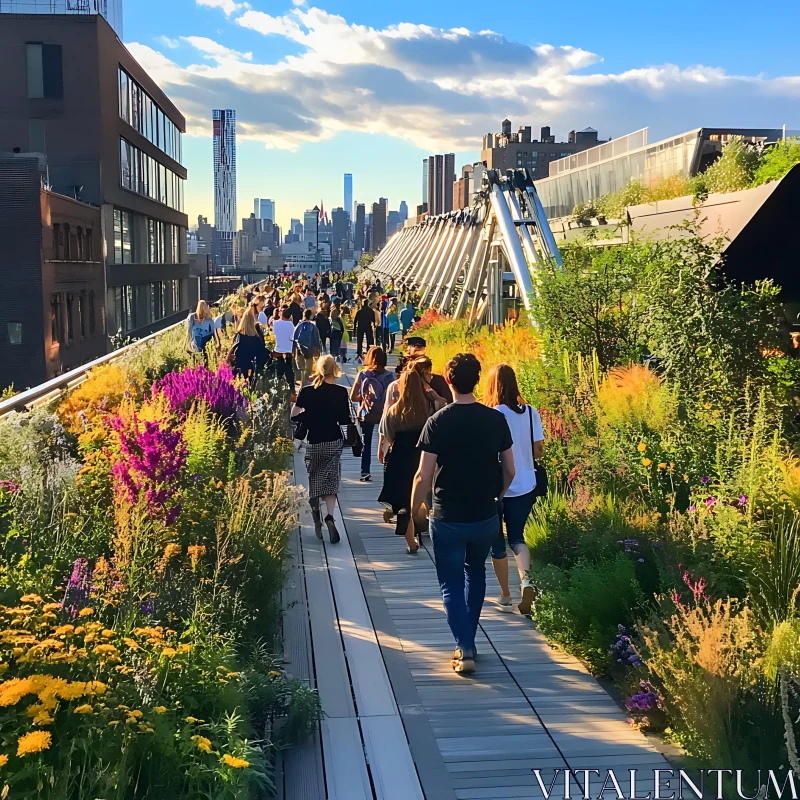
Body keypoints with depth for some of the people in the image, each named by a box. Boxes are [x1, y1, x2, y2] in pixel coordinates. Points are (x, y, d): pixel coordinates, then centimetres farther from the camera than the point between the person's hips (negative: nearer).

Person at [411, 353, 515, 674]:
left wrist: (415, 509, 1)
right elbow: (509, 471, 1)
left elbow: (424, 475, -14)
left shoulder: (438, 422, -13)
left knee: (452, 585, 10)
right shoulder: (496, 419, -5)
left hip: (448, 519, -3)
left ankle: (465, 650, -2)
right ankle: (467, 641, 30)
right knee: (475, 572, 26)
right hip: (485, 517, 3)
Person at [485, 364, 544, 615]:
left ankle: (505, 596, 22)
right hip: (525, 487, 3)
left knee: (497, 542, 14)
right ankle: (526, 579, -8)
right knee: (517, 537, 18)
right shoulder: (530, 413, -6)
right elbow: (538, 451, 0)